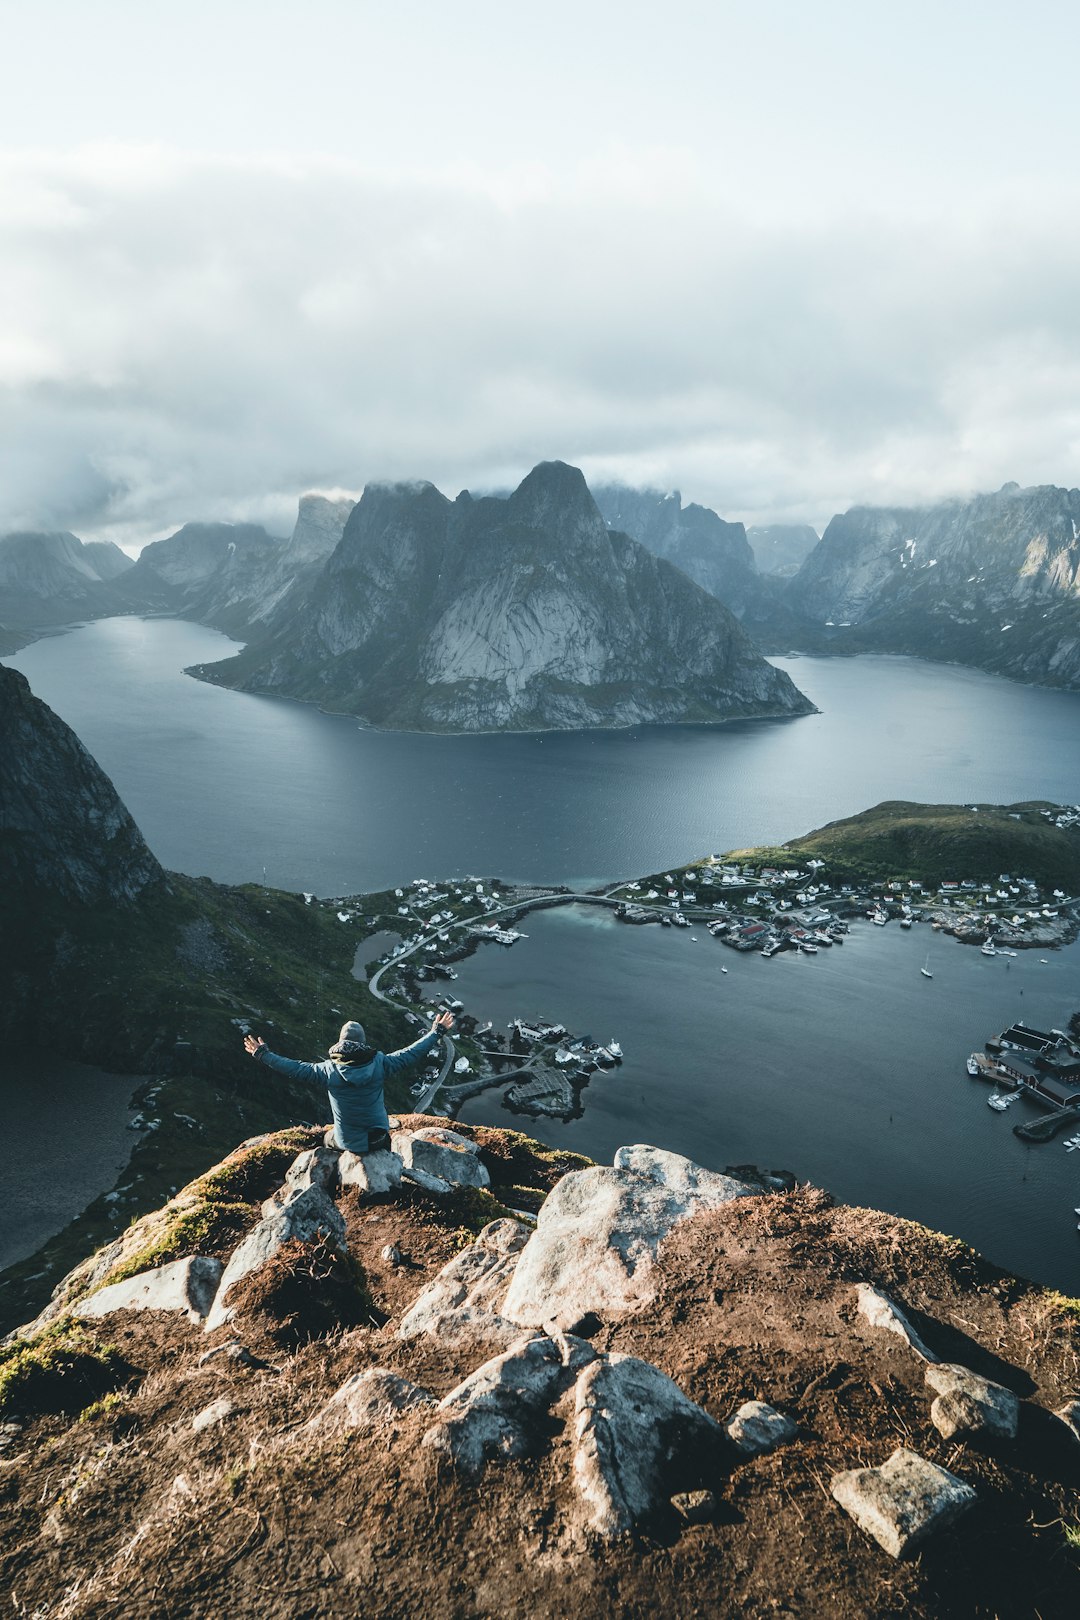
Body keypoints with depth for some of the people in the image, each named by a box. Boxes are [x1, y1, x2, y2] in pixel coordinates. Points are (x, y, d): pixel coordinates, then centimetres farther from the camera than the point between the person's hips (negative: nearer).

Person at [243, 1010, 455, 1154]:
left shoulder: (329, 1070, -20)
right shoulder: (379, 1064, -19)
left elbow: (293, 1068, -11)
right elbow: (411, 1053, -10)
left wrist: (263, 1055, 1)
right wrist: (437, 1032, 2)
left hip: (348, 1142, -1)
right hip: (379, 1139, 1)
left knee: (329, 1139, 33)